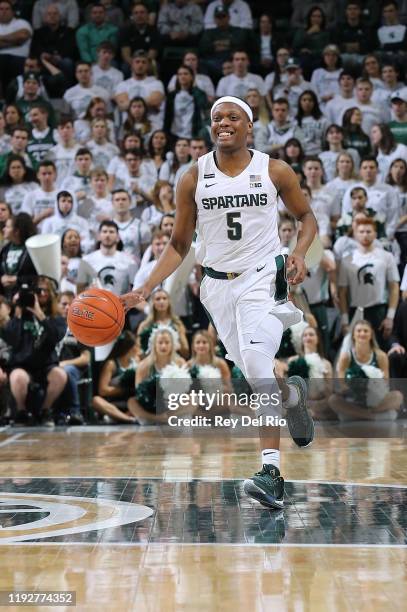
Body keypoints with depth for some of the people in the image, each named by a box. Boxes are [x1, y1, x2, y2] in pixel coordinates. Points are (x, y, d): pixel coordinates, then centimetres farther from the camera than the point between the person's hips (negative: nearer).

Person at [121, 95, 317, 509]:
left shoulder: (275, 172, -2)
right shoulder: (193, 179, 2)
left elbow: (306, 216, 14)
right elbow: (178, 245, 8)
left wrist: (299, 254, -7)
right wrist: (144, 291, -3)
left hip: (263, 278, -3)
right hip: (218, 285, 3)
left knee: (258, 370, -22)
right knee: (256, 376, 7)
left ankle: (271, 471, -20)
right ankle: (294, 394, 42)